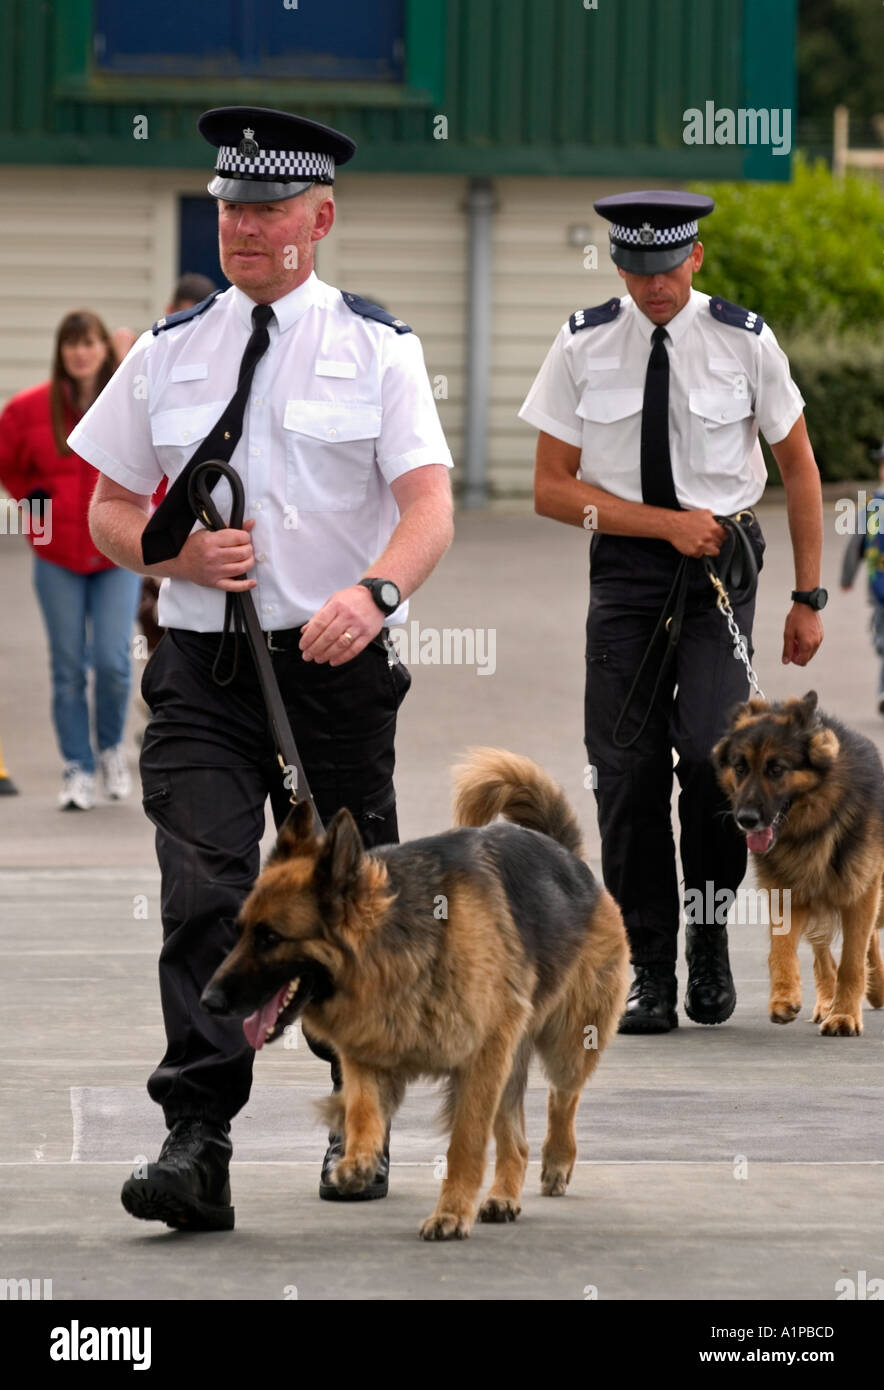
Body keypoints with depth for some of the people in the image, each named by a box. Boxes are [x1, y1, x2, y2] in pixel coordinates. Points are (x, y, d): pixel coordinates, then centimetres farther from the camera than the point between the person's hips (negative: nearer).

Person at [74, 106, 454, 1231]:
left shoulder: (377, 348, 1)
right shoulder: (168, 354, 9)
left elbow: (429, 507, -9)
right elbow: (108, 512, 14)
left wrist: (372, 592, -30)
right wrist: (180, 552, -8)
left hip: (337, 665, -1)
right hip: (199, 669, 1)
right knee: (203, 894, -15)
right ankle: (196, 1147, -21)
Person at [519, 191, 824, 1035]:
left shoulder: (744, 342, -2)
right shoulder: (582, 348, -1)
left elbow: (798, 466, 9)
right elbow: (552, 490, 0)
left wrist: (808, 598, 7)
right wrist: (667, 523, -11)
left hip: (723, 562, -1)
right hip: (625, 569, 1)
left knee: (709, 744, -19)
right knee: (628, 769, -4)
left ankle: (709, 941, 3)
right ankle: (649, 972, 5)